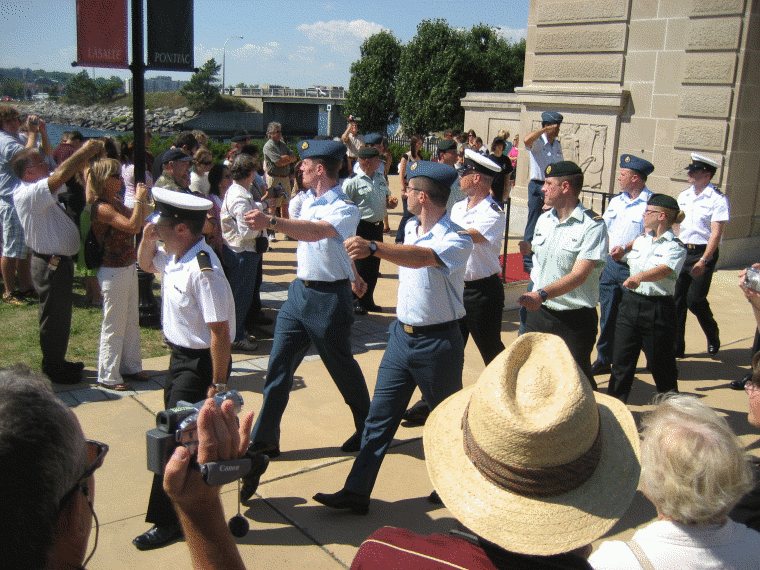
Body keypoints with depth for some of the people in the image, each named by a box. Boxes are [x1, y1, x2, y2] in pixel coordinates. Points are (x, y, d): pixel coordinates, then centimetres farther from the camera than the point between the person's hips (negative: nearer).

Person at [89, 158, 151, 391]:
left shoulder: (116, 203, 9)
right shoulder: (102, 208, -20)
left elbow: (141, 219, 18)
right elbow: (133, 226, -30)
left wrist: (142, 199, 5)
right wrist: (139, 199, -20)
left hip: (128, 269, 9)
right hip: (113, 273, -9)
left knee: (131, 322, 17)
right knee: (114, 325, 1)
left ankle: (130, 366, 31)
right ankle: (108, 376, 13)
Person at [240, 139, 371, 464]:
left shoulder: (344, 209, -17)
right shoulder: (307, 201, 8)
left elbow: (316, 232, -38)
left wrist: (271, 222, -49)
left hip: (329, 297, -7)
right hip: (299, 291, 7)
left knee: (342, 367, 9)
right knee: (279, 365, 6)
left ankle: (367, 429, 33)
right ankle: (264, 440, 17)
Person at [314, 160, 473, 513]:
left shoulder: (456, 239, -20)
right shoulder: (411, 226, 5)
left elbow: (422, 257, -41)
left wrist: (373, 248, -55)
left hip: (437, 342, -7)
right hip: (402, 335, 7)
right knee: (379, 416, 6)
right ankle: (357, 492, 13)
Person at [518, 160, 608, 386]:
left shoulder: (593, 226, -14)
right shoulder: (544, 219, 8)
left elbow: (579, 275, -24)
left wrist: (543, 294, -34)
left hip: (576, 319, -6)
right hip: (538, 312, 6)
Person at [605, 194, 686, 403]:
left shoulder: (675, 247, -11)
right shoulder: (641, 240, 10)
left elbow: (663, 271, -30)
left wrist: (639, 277, -48)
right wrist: (622, 249, 9)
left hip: (657, 309, -6)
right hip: (630, 302, 6)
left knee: (661, 362, 5)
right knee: (621, 358, 8)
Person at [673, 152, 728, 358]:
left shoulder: (717, 199, -10)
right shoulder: (683, 196, 9)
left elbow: (716, 233, -14)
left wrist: (703, 260, -23)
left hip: (703, 252, -6)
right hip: (681, 250, 6)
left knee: (695, 300, -7)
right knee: (676, 300, 5)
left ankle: (713, 337, 21)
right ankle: (676, 347, 16)